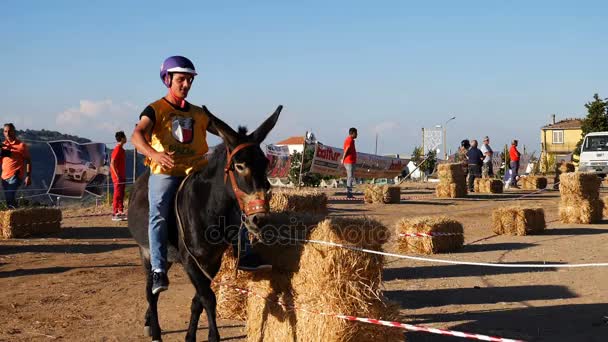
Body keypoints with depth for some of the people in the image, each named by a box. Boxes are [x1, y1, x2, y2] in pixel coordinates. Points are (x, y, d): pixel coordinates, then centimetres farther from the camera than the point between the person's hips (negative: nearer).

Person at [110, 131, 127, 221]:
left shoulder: (121, 149, 14)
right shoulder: (117, 149, -15)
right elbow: (112, 164, -21)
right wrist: (117, 176, -22)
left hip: (122, 176, 9)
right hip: (118, 177, -9)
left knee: (121, 195, 12)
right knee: (117, 195, -7)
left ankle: (121, 212, 17)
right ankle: (115, 214, -5)